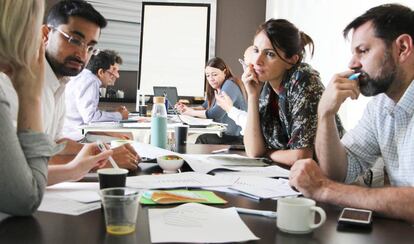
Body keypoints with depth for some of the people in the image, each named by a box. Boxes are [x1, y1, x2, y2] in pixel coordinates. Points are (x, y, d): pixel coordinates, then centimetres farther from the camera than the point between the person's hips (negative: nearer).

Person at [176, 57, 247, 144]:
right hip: (225, 133, 8)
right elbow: (205, 107, 14)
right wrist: (188, 109, -3)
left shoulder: (230, 85, -15)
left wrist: (191, 112, -10)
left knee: (202, 139, -21)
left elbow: (215, 114, -21)